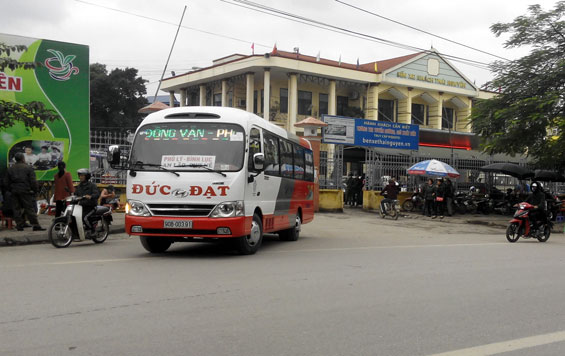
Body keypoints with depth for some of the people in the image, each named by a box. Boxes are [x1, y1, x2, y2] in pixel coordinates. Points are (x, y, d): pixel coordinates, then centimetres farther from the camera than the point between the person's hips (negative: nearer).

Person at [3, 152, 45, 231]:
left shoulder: (10, 169, 10)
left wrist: (11, 190, 19)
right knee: (30, 208, -4)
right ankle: (35, 225, -8)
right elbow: (33, 181, -9)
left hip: (14, 192, 4)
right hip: (26, 191, -4)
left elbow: (6, 182, 12)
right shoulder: (28, 168, -4)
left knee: (17, 209, 9)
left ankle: (19, 225, 8)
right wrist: (35, 191, 0)